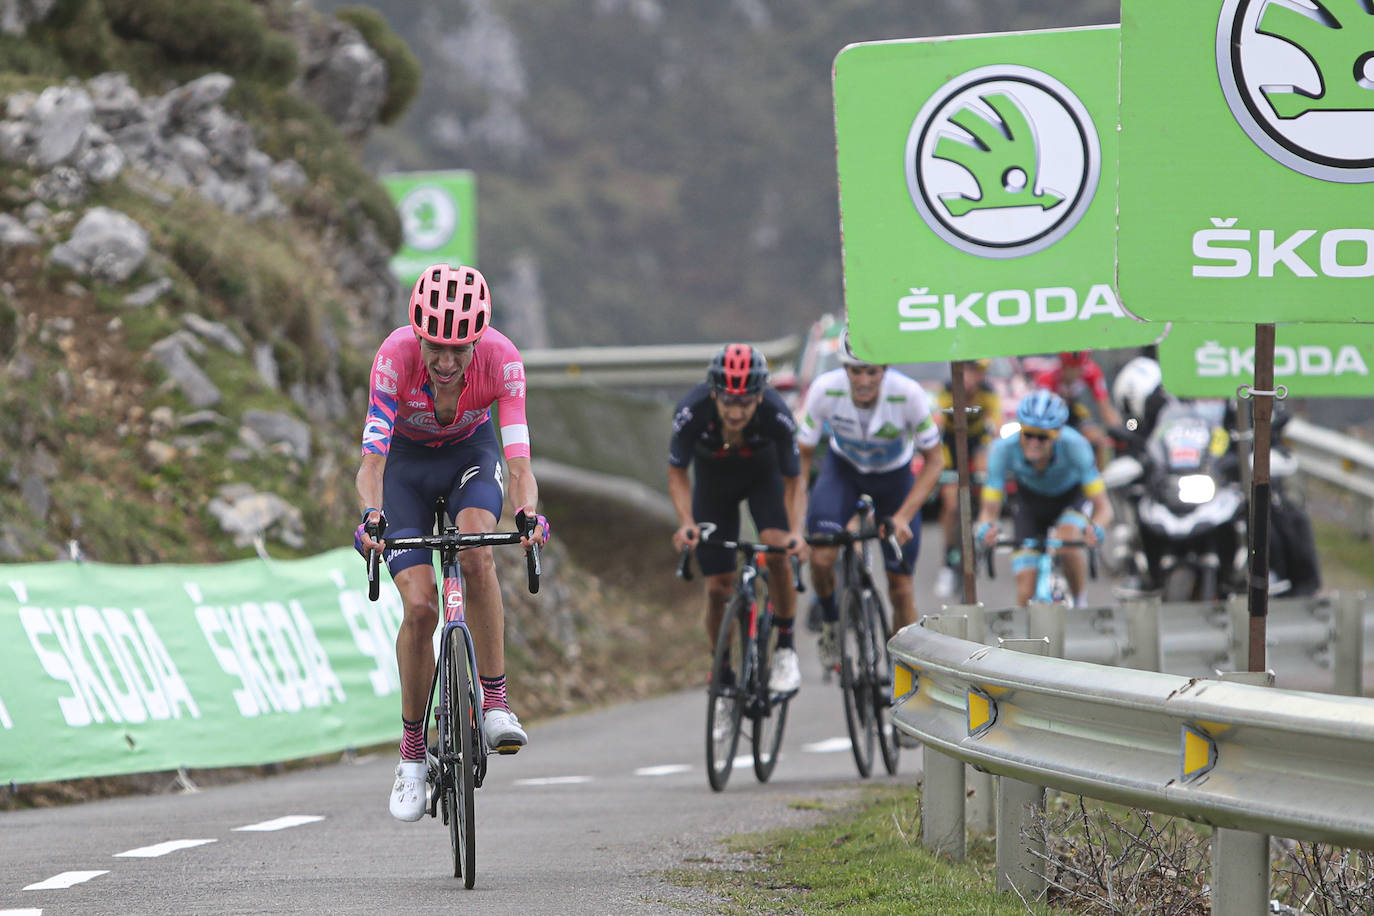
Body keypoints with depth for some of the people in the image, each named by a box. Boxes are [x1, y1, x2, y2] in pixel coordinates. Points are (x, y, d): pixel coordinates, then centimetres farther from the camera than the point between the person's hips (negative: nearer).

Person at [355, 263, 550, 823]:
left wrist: (528, 512, -57)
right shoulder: (396, 355, -34)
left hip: (470, 452, 0)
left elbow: (518, 457, -37)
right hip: (406, 461, 0)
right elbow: (372, 458, -39)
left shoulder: (501, 359, -32)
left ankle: (495, 706, -23)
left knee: (476, 554, -32)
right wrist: (371, 514, -59)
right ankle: (412, 754, 1)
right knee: (420, 607, -14)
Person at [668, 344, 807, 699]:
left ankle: (785, 649, -10)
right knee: (718, 588, -3)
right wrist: (686, 522, -35)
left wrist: (796, 532, -37)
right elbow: (677, 473, -19)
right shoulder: (692, 412, -35)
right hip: (713, 480, 1)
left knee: (778, 553, -27)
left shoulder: (776, 415, -35)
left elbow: (793, 481, -22)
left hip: (763, 474, -1)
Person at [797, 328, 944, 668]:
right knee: (821, 556, -26)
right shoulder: (825, 390, -30)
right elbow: (802, 457, -18)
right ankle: (830, 621, 5)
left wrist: (903, 516, -29)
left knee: (900, 583, -2)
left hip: (895, 475, 0)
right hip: (843, 468, 0)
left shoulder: (908, 395, -32)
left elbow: (934, 461, -19)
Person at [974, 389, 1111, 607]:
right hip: (1030, 500, 2)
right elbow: (989, 510, -27)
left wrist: (1095, 529, -56)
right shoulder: (1004, 448, -33)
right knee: (1026, 587, -12)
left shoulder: (1074, 446, -36)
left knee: (1067, 543, -34)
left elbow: (1103, 507, -33)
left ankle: (1080, 604, -8)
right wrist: (985, 529, -51)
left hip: (1072, 497, -2)